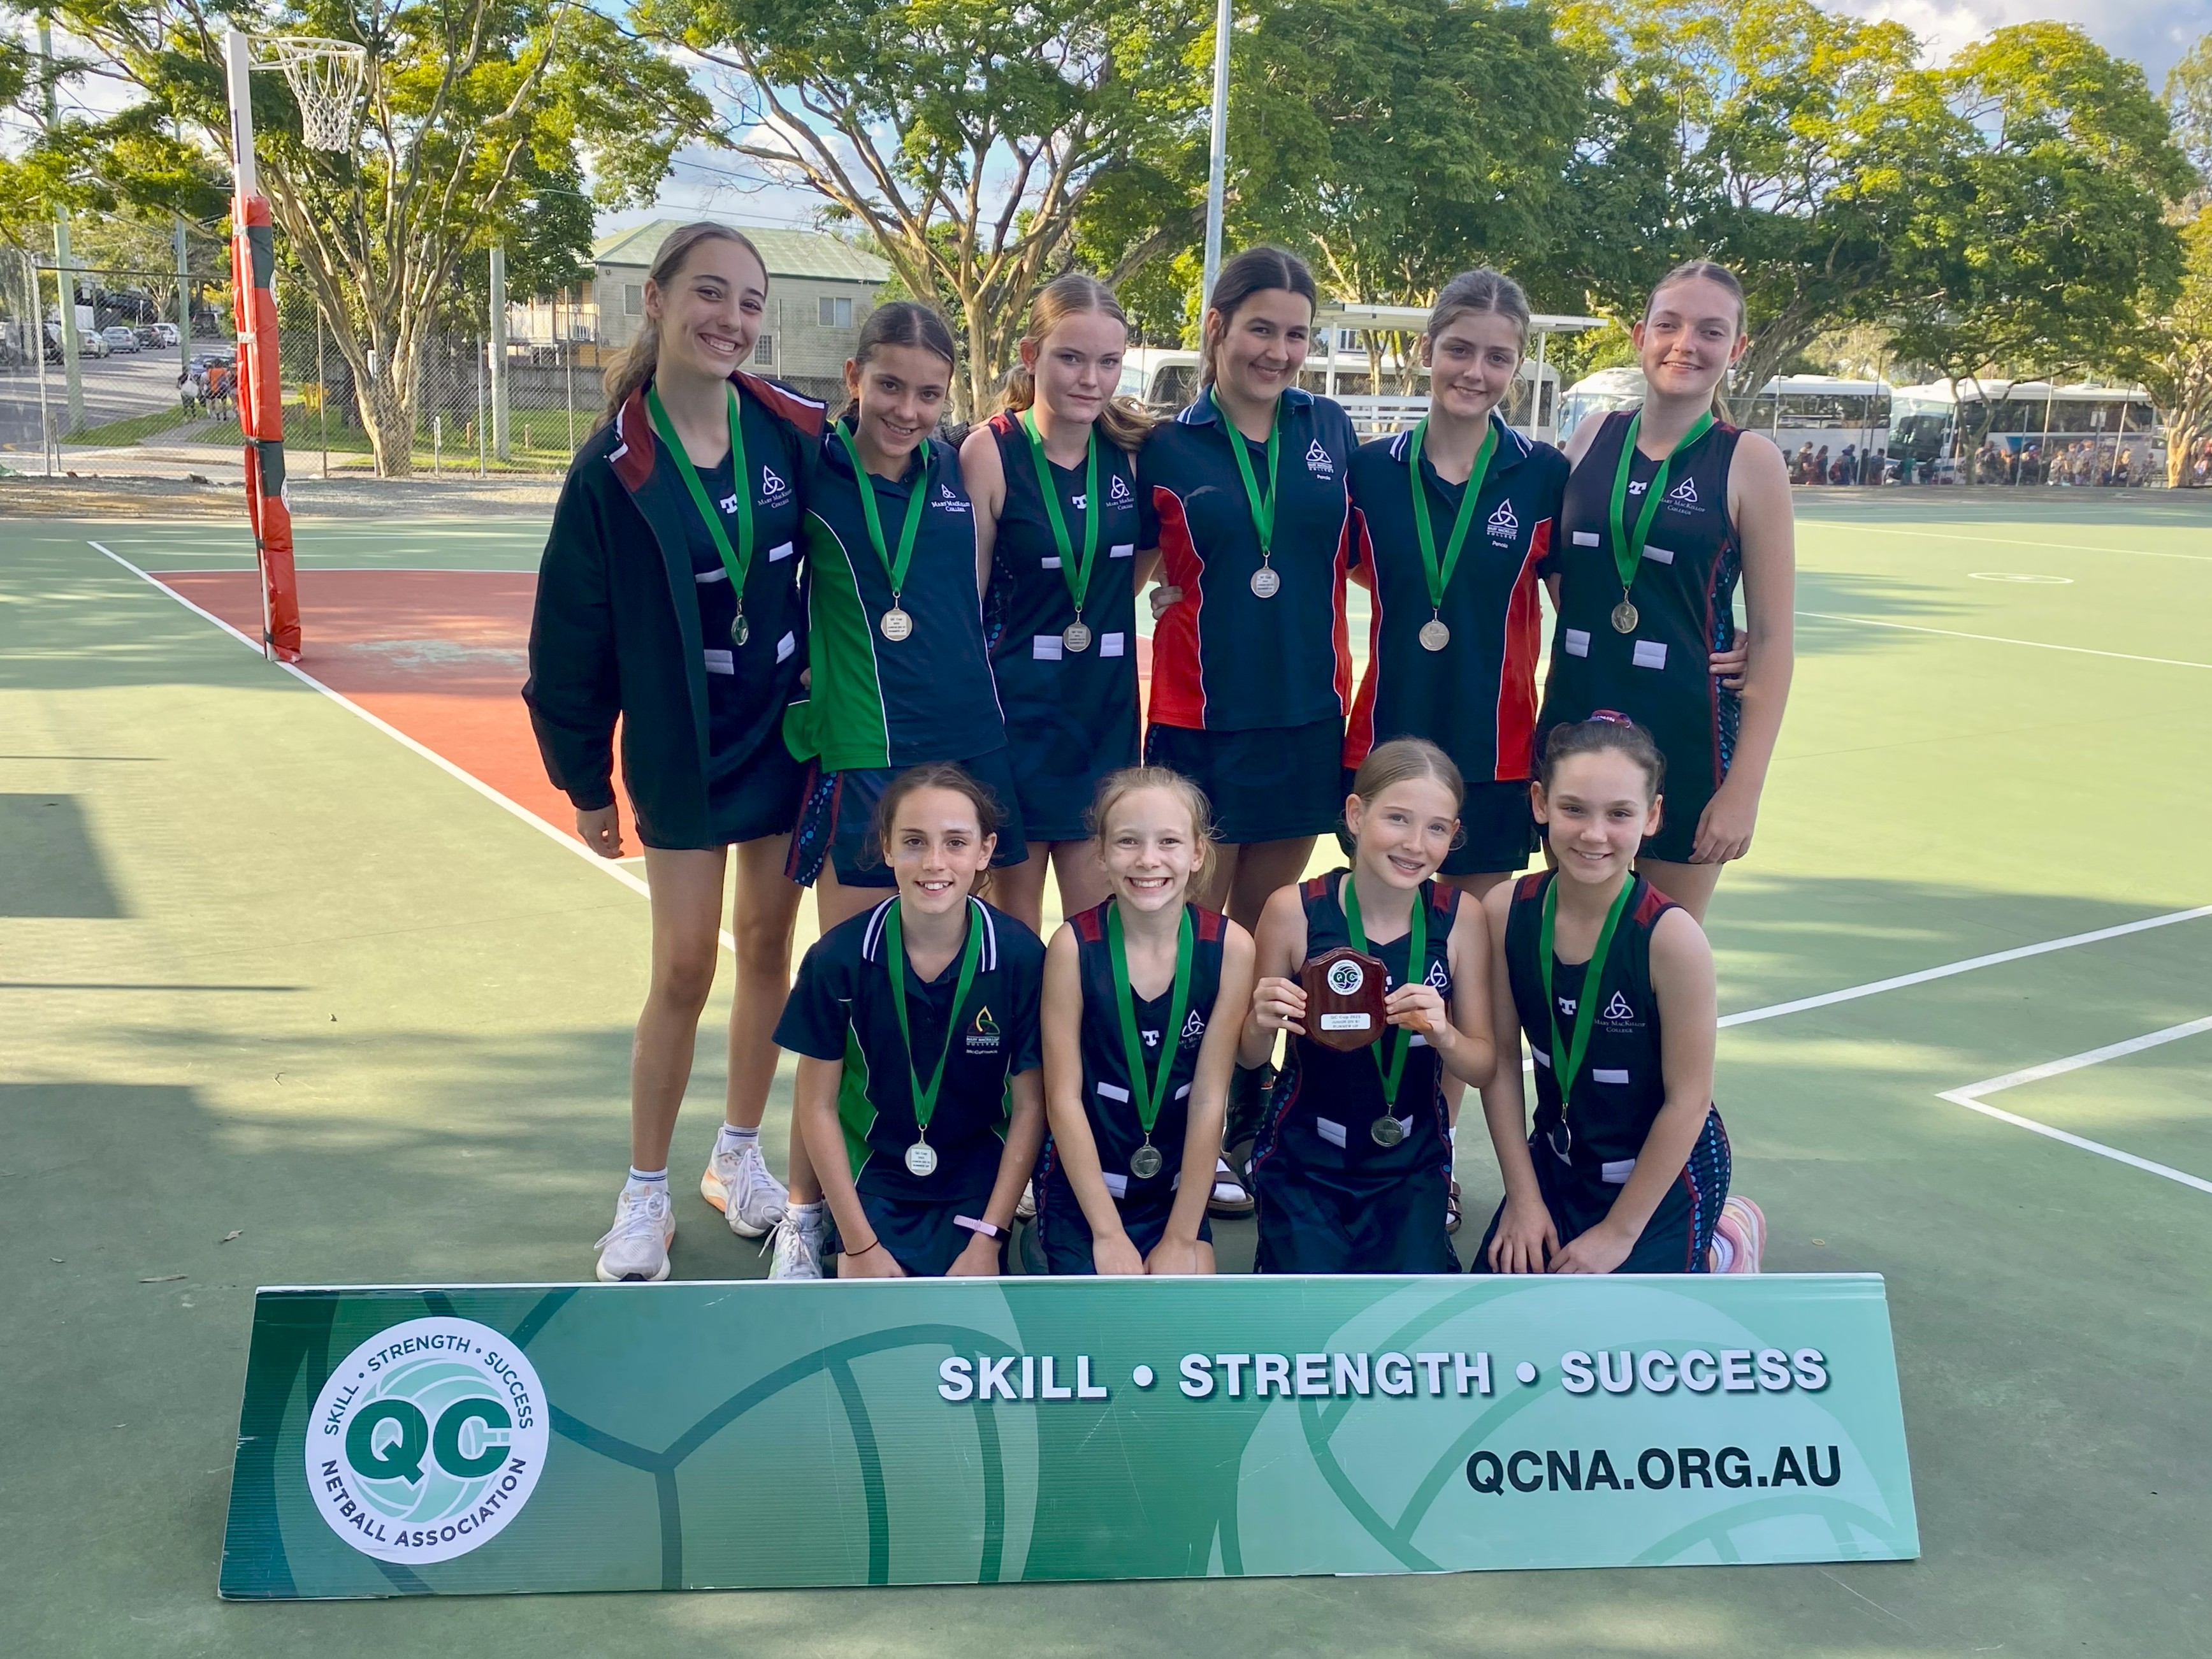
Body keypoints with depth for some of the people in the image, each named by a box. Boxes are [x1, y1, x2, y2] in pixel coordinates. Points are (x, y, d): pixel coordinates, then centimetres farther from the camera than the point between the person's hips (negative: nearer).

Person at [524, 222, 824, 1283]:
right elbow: (573, 634, -6)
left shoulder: (793, 432, -5)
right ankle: (645, 1194, 17)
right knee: (685, 967, -1)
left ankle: (738, 1156, 29)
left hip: (787, 732, 3)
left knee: (768, 945, 11)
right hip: (680, 750, -3)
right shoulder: (616, 467, -12)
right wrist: (585, 780, -2)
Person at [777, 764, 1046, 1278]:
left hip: (975, 1184, 0)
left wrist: (988, 1240, -9)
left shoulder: (1020, 956, -15)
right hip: (872, 1181, 0)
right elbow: (817, 1105, -7)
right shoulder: (837, 958, -15)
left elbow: (1030, 1105, -7)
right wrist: (861, 1245, -9)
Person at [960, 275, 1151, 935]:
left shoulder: (1131, 448, 1)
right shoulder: (990, 450, -10)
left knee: (1098, 919, 7)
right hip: (1016, 704, -3)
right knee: (1016, 914, 7)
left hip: (1106, 705, 4)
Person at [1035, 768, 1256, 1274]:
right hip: (1084, 1186, -1)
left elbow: (1209, 1099, -9)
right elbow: (1064, 1097, -11)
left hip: (1177, 1190, 2)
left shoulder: (1229, 947, -11)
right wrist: (1108, 1232, -11)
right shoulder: (1074, 945, -14)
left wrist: (1181, 1237, -7)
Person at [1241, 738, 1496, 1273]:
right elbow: (1250, 1057, -4)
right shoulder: (1294, 910, -16)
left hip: (1410, 1165, 1)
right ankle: (1288, 1248, 21)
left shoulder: (1460, 917, -11)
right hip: (1304, 1162, -1)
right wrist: (1263, 1024, -27)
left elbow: (1483, 1067, -4)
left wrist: (1444, 1035, -26)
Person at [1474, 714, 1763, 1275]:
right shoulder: (1505, 913, -13)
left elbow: (1688, 1099, -18)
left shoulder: (1671, 936, -25)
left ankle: (1724, 1244, 20)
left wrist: (1618, 1231, -13)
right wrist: (1523, 1198, -5)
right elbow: (1500, 1062, -5)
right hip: (1557, 1160, 4)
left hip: (1663, 1171, -4)